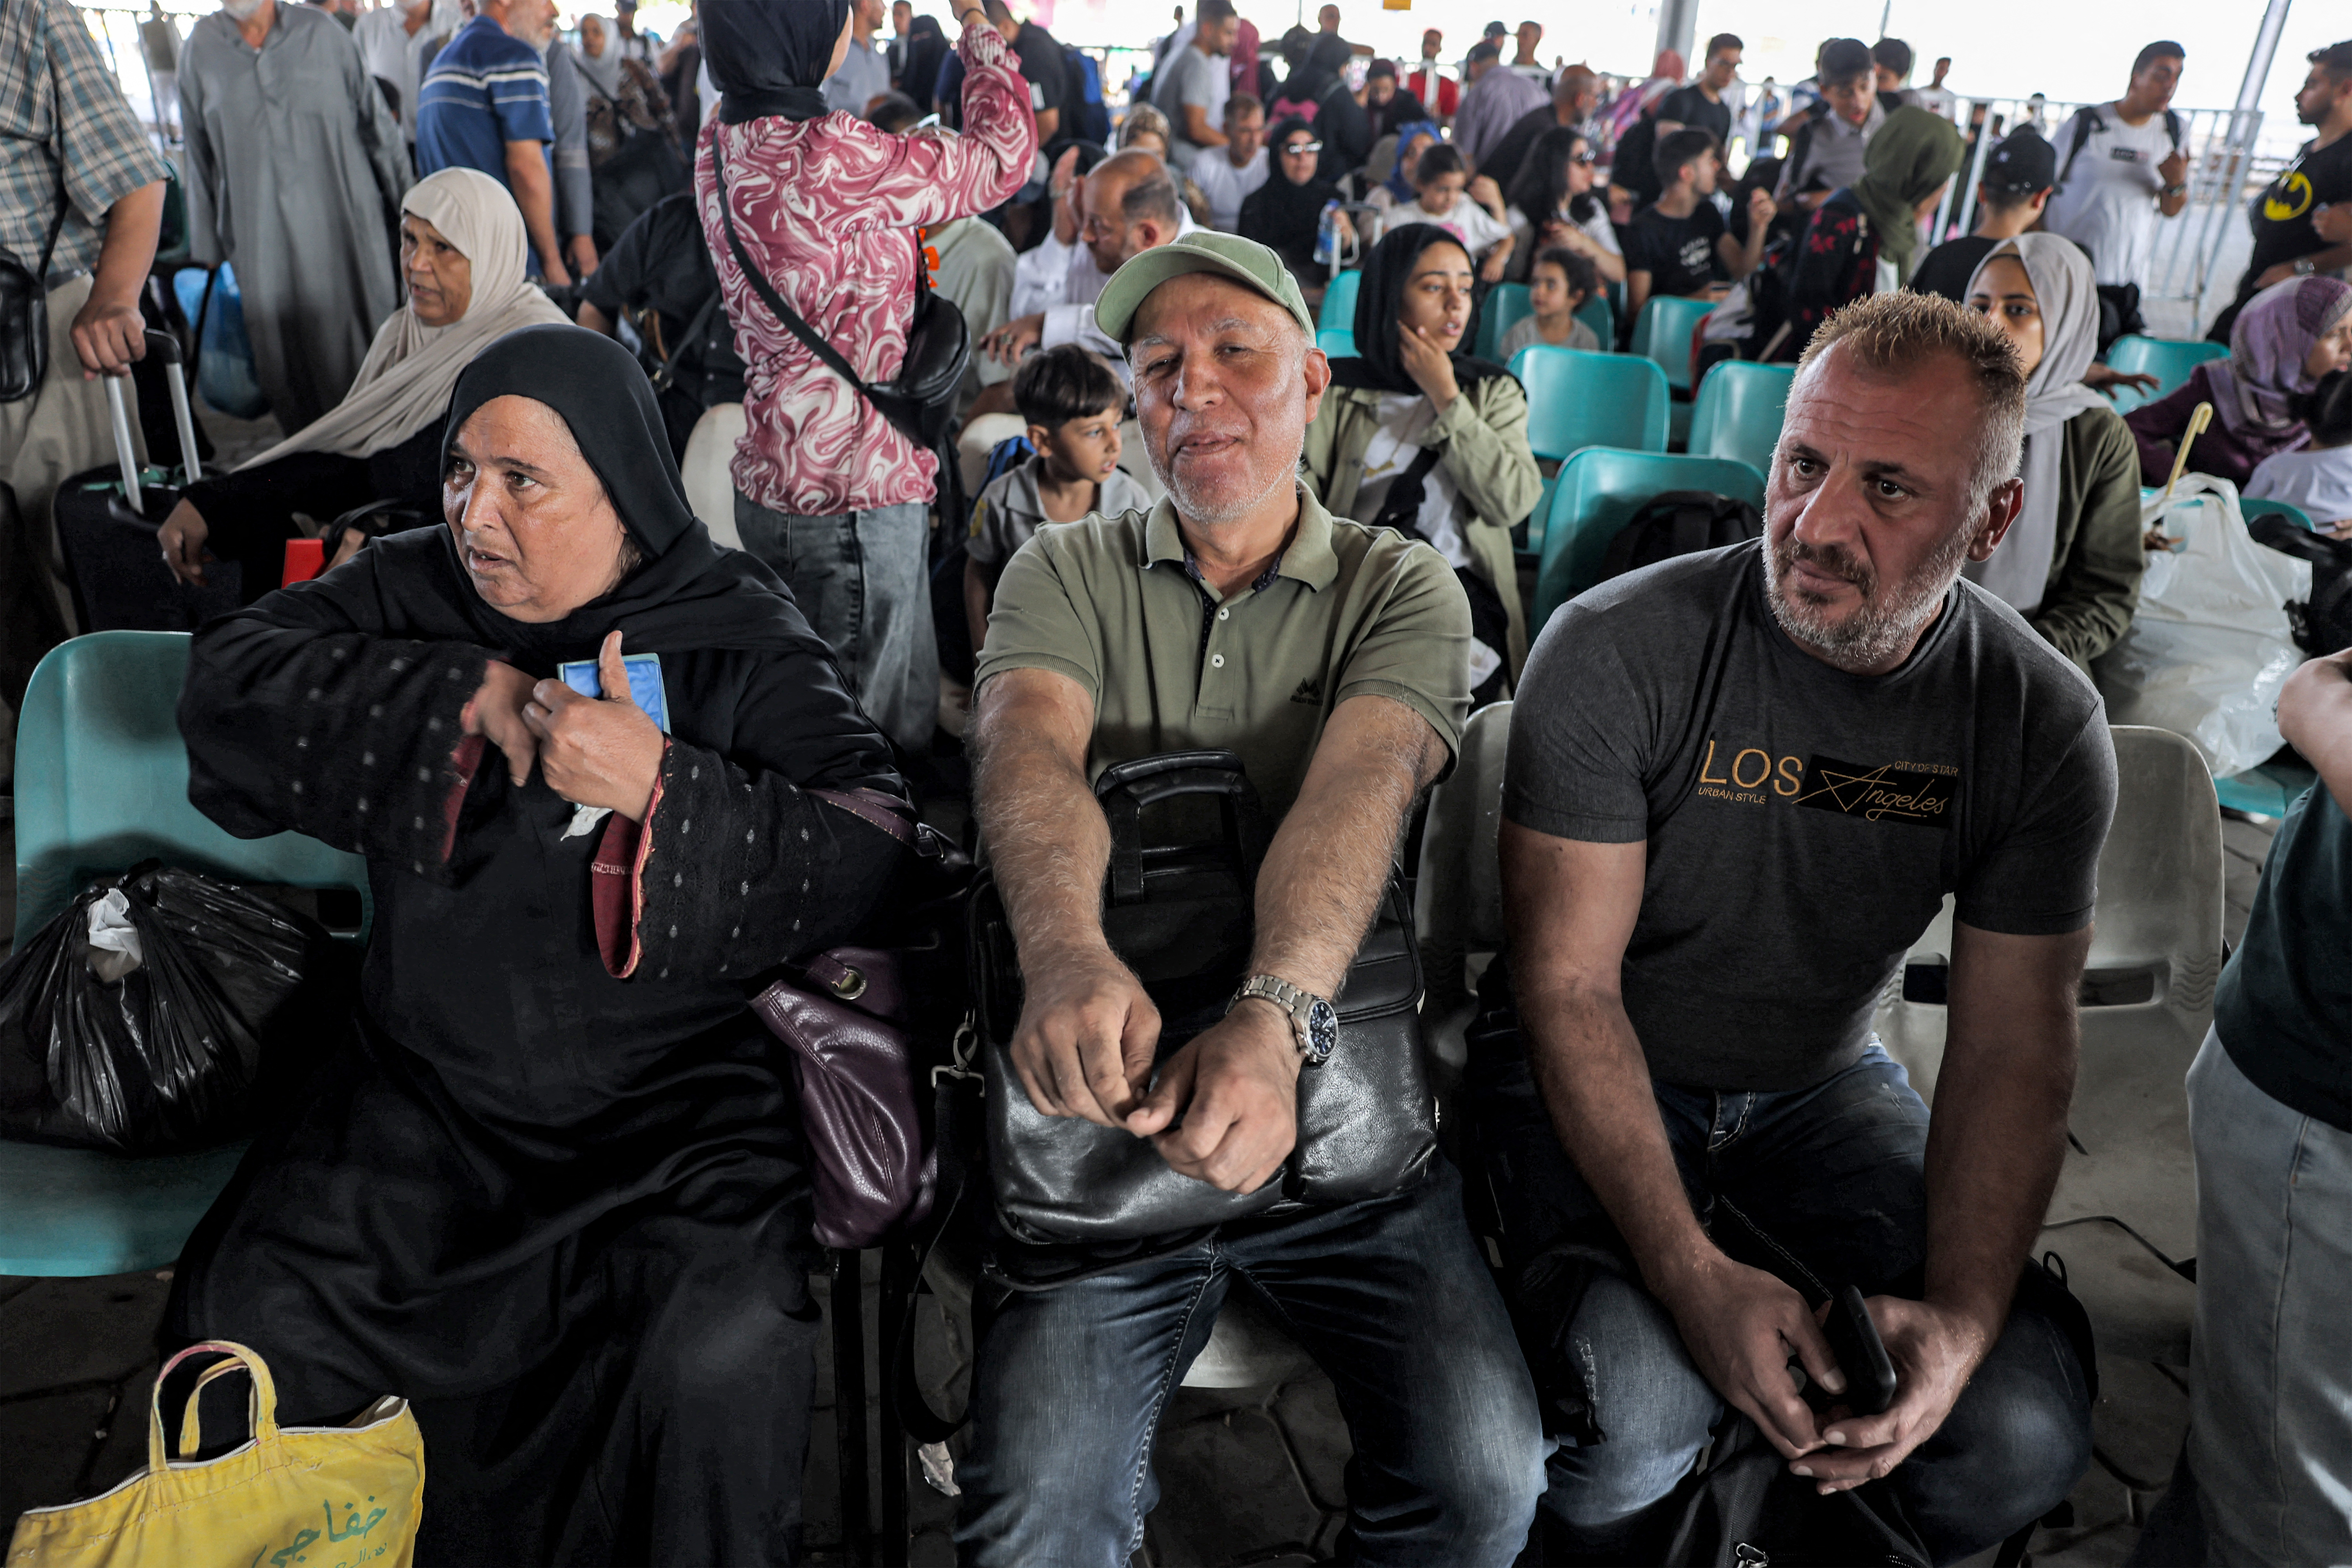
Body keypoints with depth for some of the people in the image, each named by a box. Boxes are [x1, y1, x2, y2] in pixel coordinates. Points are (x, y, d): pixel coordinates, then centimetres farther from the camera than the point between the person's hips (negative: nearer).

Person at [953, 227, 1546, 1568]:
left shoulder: (1403, 587, 5)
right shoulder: (1066, 572, 8)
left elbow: (1362, 783, -15)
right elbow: (1031, 753, -12)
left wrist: (1275, 1016, -34)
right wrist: (1066, 949, -34)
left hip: (1343, 1105, 0)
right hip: (1111, 1105, 1)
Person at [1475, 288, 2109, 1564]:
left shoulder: (2045, 725, -10)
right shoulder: (1616, 651, -21)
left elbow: (2014, 1043, -8)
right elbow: (1569, 984, -20)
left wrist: (1963, 1314, -24)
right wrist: (1691, 1273, -30)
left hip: (1822, 1084, 4)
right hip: (1592, 1078, -3)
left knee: (2027, 1431, -17)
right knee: (1638, 1408, -29)